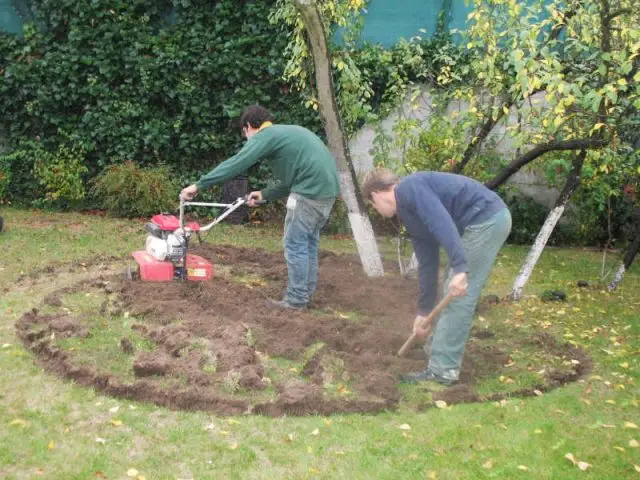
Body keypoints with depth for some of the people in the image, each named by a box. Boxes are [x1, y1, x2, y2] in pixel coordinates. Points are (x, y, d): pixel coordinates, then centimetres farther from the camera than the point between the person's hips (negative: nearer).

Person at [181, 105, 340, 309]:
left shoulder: (265, 136, -2)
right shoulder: (286, 133, 26)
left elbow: (235, 164, -9)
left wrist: (198, 185, -7)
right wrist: (265, 195, 22)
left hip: (310, 190, -9)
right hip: (327, 187, 9)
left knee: (295, 244, 1)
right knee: (308, 241, 18)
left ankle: (296, 298, 7)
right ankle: (306, 291, 26)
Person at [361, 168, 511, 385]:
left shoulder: (408, 189, -8)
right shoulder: (410, 213, 20)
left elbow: (442, 221, -25)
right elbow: (427, 263, 23)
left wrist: (459, 268, -31)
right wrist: (424, 311, 26)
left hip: (487, 219, -10)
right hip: (487, 220, 10)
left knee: (459, 297, -5)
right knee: (454, 293, 20)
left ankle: (443, 369, 1)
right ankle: (441, 347, 36)